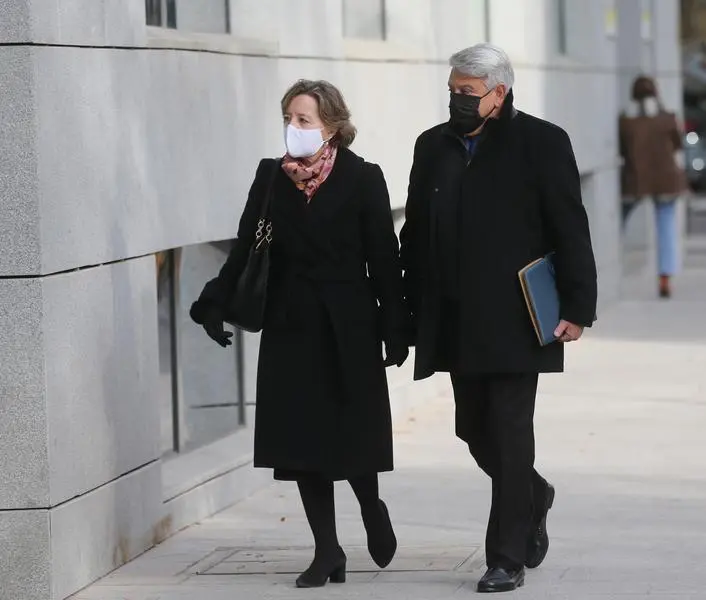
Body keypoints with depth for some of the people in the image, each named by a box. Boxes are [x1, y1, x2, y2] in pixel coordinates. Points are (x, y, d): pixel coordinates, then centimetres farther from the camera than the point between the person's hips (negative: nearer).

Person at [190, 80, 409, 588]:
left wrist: (395, 327, -7)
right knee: (302, 435, 2)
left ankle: (372, 509, 30)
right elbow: (244, 247, 6)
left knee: (351, 431, -1)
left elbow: (384, 258, -5)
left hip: (348, 327, -3)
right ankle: (327, 551, 8)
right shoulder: (272, 177, 4)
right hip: (291, 326, 3)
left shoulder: (362, 179, -5)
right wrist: (215, 304, 0)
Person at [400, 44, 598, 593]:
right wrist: (411, 310, 9)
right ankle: (533, 498, 40)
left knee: (509, 435, -4)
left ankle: (507, 559, 2)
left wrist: (577, 308, -11)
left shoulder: (541, 142, -4)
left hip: (513, 321, -5)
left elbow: (571, 232, -6)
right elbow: (415, 233, 14)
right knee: (474, 429, 12)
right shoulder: (433, 146, 11)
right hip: (456, 322, 6)